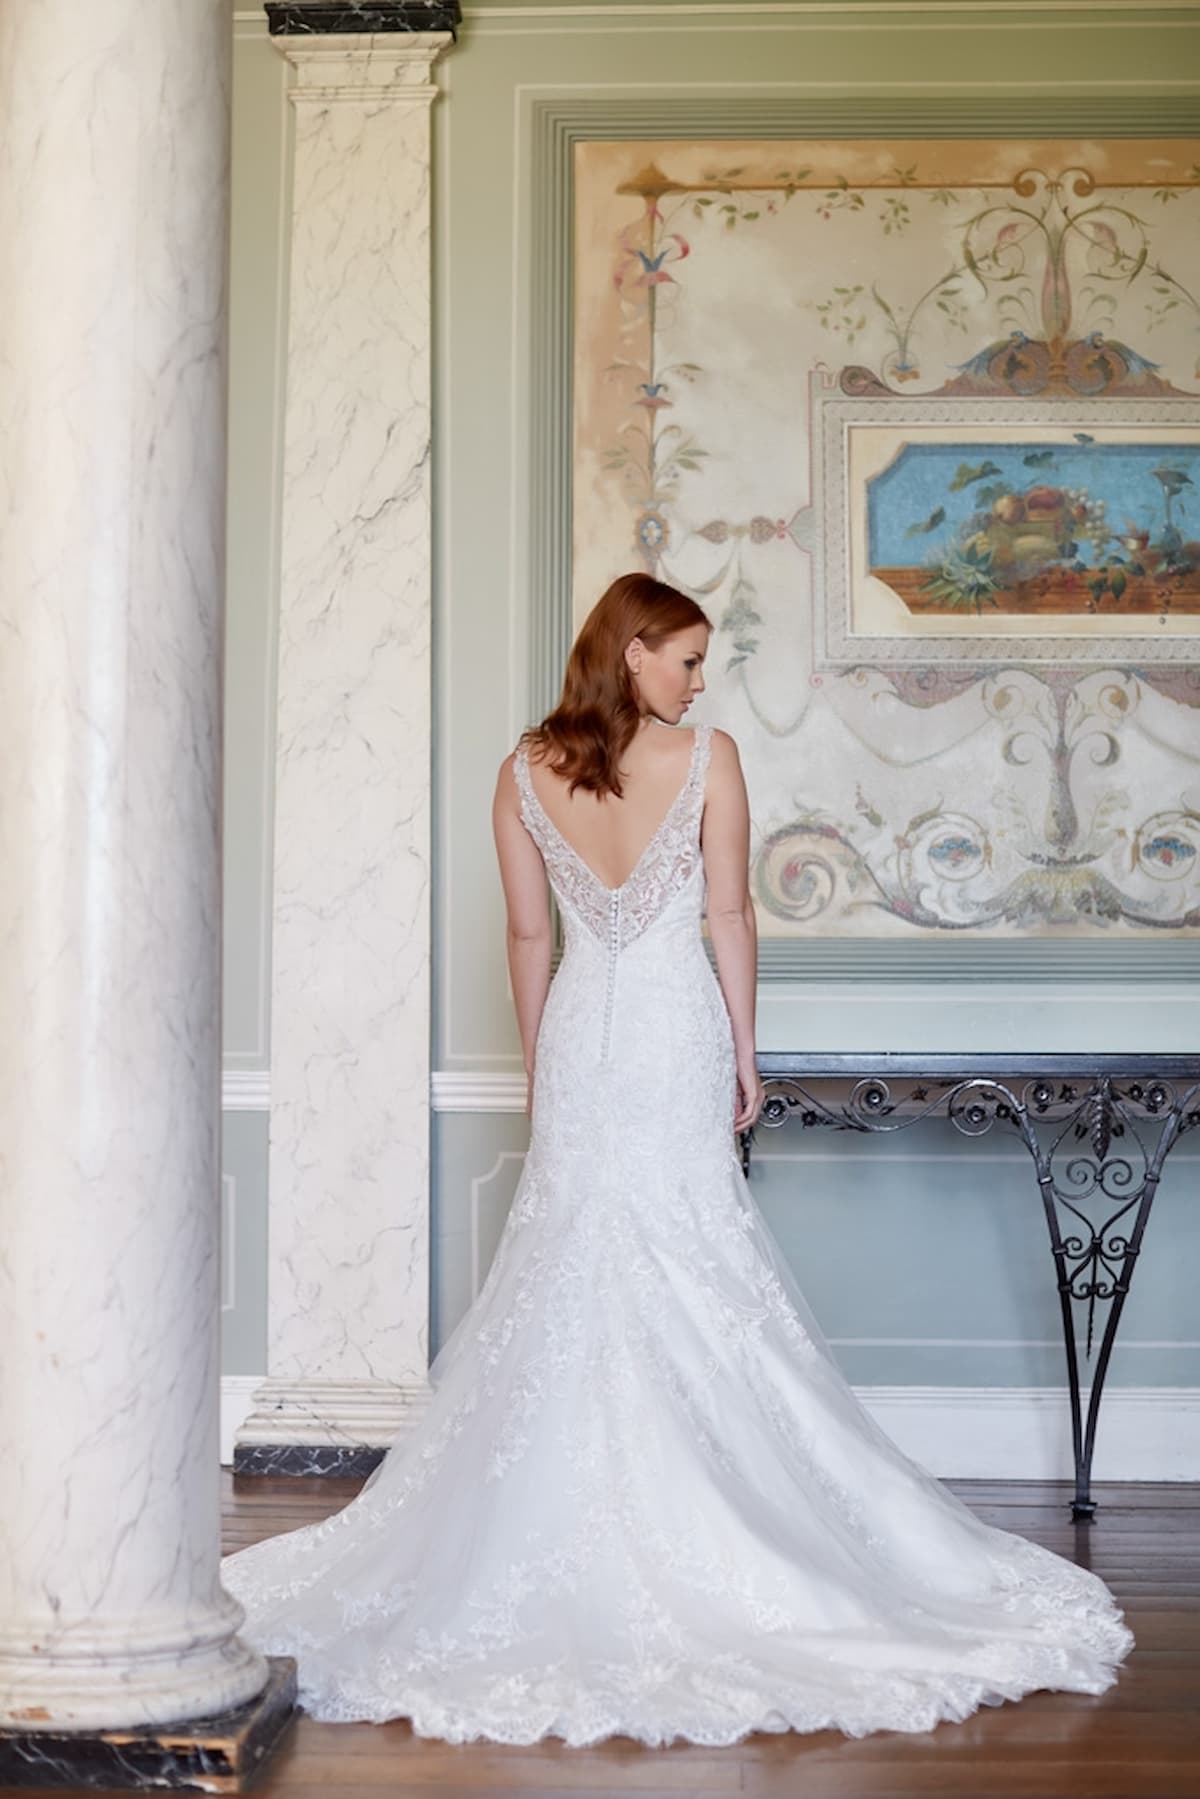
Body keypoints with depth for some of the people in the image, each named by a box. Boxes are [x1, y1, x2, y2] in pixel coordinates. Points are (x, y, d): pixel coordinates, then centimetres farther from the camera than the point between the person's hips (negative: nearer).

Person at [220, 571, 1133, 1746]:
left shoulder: (525, 770, 1)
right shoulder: (708, 757, -7)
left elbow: (527, 932, 5)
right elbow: (730, 916, -4)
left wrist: (536, 1064, 13)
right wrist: (745, 1053, 4)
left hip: (579, 1029, 2)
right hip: (677, 1027, -2)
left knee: (570, 1251, 9)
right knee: (683, 1264, 5)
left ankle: (572, 1524, 14)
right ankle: (685, 1519, 12)